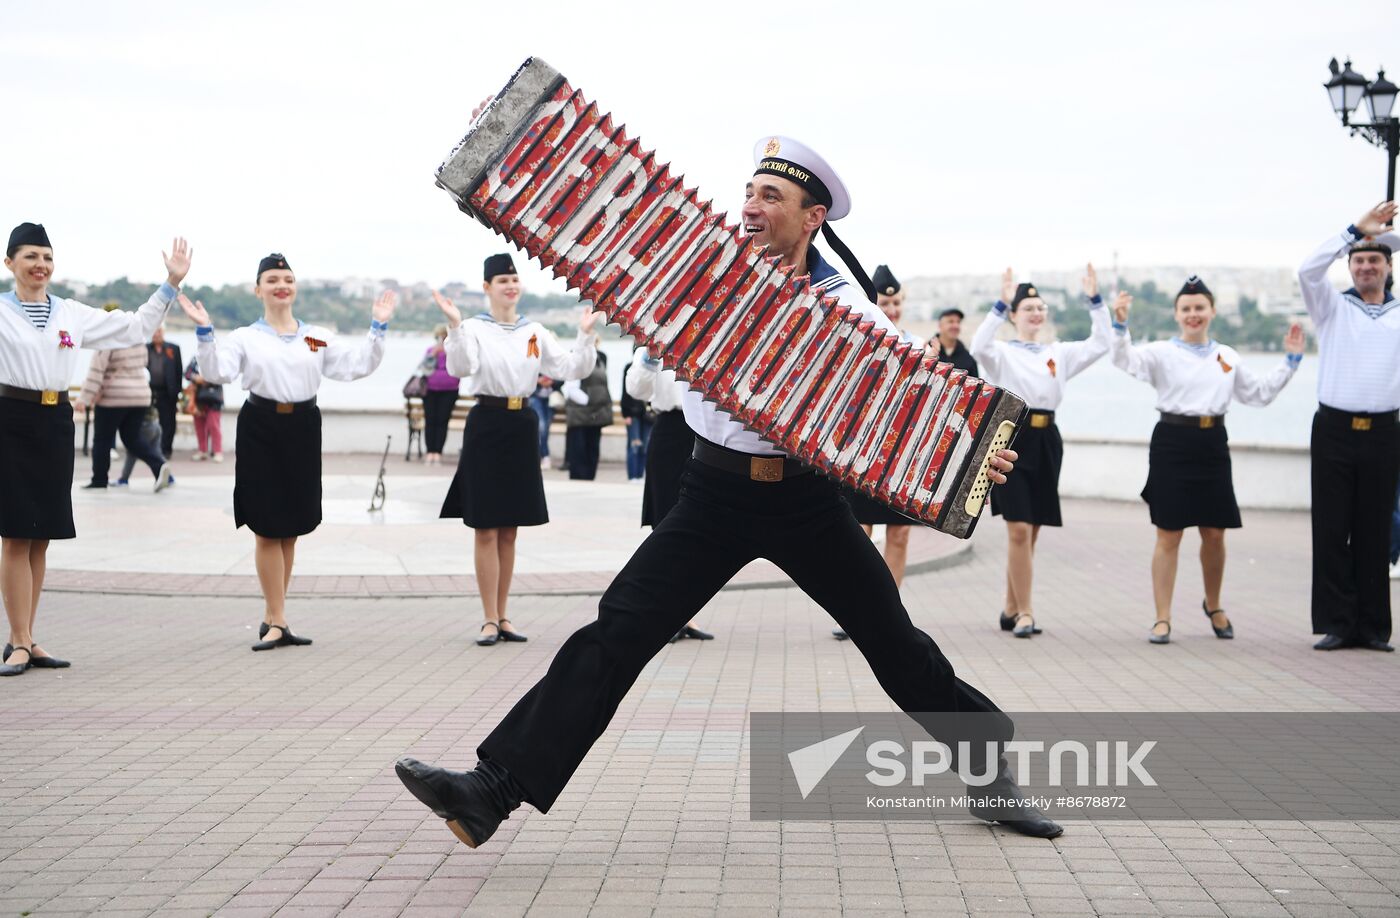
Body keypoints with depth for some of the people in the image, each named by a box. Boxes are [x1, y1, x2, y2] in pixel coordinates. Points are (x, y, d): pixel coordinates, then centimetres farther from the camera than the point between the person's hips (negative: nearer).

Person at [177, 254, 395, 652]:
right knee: (267, 528, -2)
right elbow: (217, 372, -13)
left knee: (290, 528, 9)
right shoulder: (244, 338, 1)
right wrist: (204, 332, -22)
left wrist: (377, 327, -3)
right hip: (261, 428, -3)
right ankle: (278, 622, 5)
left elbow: (359, 364, 4)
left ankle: (272, 617, 21)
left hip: (303, 428, 3)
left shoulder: (318, 337, 10)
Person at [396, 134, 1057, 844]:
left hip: (808, 500, -1)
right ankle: (493, 790, -8)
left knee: (897, 647, 6)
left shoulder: (848, 307, -3)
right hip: (714, 497, 1)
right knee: (616, 632, -8)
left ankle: (990, 772, 28)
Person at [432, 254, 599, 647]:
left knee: (509, 531, 11)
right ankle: (490, 619, 4)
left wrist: (585, 334, -10)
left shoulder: (535, 331, 8)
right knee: (486, 529, -1)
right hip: (487, 423, -5)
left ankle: (502, 617, 18)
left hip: (522, 425, 5)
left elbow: (570, 368, 1)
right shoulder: (474, 329, -5)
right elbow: (460, 368, -22)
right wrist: (455, 326, -31)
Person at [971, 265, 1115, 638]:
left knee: (1030, 532, 8)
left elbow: (1099, 344, 4)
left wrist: (1094, 301, -4)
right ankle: (1024, 613, -5)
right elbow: (979, 346, -21)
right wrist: (1002, 304, -25)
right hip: (1012, 437, -5)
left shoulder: (1059, 352, 14)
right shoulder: (1003, 352, 1)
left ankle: (1011, 610, 18)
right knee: (1019, 529, -11)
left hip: (1046, 441, 5)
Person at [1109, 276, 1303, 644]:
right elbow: (1126, 361, -18)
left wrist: (1291, 361, 17)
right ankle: (1162, 619, 5)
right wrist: (1120, 325, -32)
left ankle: (1213, 606, 32)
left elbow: (1260, 393, 20)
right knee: (1169, 534, -1)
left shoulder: (1227, 356, 13)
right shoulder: (1162, 352, -1)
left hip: (1212, 444, 4)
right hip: (1172, 442, -4)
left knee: (1214, 534, 8)